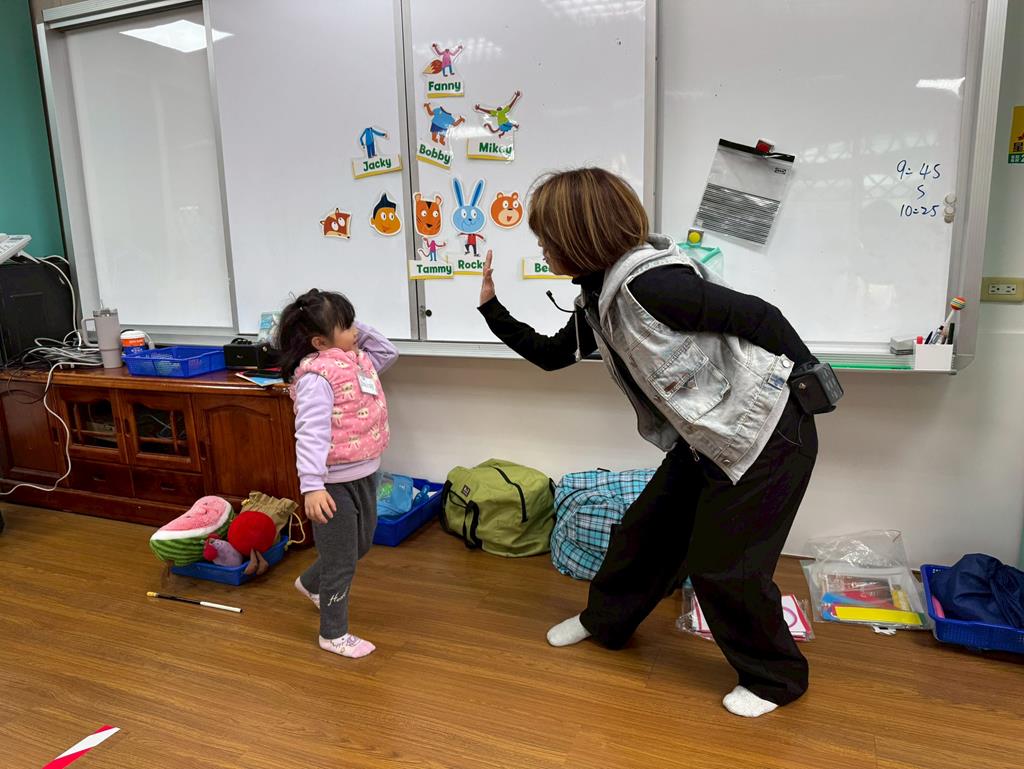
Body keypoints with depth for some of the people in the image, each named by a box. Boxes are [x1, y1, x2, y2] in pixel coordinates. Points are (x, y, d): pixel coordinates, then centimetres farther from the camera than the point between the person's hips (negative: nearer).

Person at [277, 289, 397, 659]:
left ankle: (311, 583, 53)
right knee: (342, 560, 6)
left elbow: (388, 351, 21)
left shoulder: (358, 360, 4)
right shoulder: (316, 377, -23)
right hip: (335, 482, -9)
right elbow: (311, 434, -29)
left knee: (362, 544, 27)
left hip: (364, 474, 9)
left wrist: (361, 333, 5)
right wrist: (311, 486, -36)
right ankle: (333, 634, 28)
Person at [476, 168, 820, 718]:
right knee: (645, 530, 17)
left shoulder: (651, 283, -28)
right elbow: (551, 355, 15)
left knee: (723, 566, 2)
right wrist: (491, 308, 8)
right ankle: (605, 620, 41)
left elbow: (759, 317, -21)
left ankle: (776, 679, 28)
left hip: (766, 437, -8)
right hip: (709, 439, 9)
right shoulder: (600, 297, 2)